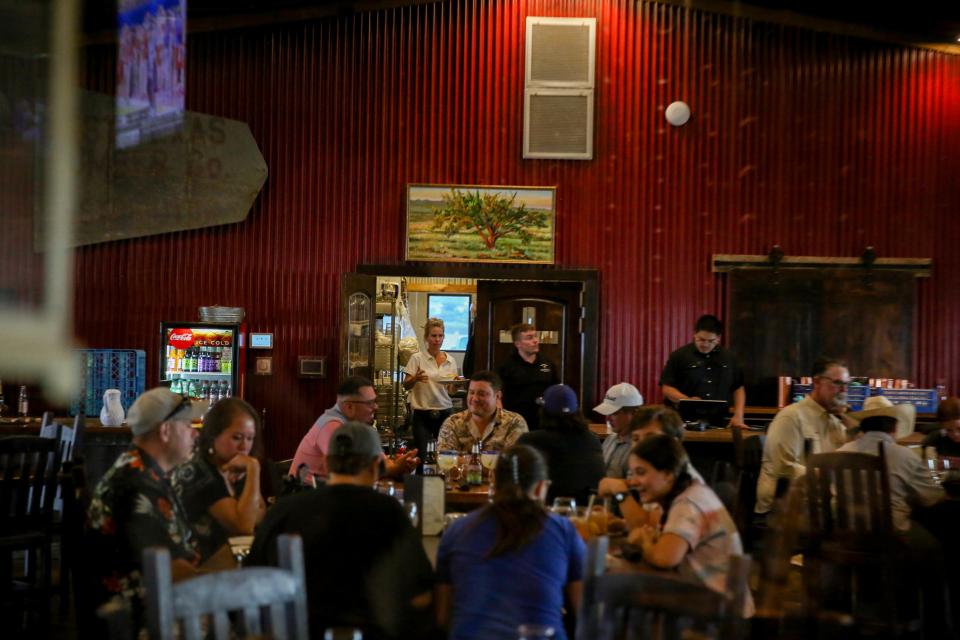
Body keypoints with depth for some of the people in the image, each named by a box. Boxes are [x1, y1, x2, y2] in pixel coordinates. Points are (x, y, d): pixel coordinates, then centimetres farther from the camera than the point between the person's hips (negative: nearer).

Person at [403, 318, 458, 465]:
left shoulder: (451, 361, 9)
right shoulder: (417, 358, -1)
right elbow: (406, 385, -1)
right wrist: (415, 378, -22)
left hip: (445, 413, 3)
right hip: (422, 414, -3)